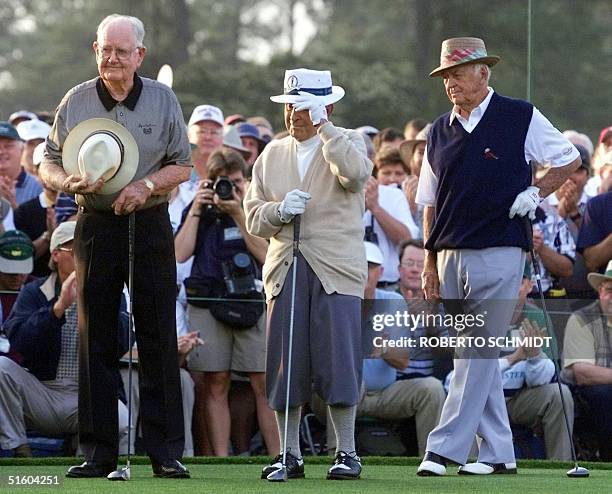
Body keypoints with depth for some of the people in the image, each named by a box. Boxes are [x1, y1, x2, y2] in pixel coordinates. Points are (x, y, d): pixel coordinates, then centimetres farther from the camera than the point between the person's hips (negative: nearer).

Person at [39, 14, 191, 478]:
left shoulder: (162, 99, 3)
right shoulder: (76, 101, 4)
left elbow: (182, 165, 5)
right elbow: (49, 164, 8)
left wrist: (147, 185, -13)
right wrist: (67, 181, -14)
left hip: (150, 225, -1)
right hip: (96, 226, 1)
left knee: (159, 339, -2)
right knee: (95, 339, 1)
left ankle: (167, 452, 1)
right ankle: (98, 452, 5)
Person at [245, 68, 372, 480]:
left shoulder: (347, 143, 6)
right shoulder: (272, 155, 18)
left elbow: (357, 173, -19)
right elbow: (253, 216, 13)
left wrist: (324, 128, -15)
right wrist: (279, 211, -8)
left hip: (336, 271, -4)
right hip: (286, 271, 4)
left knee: (338, 363, -8)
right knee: (285, 365, 2)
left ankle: (346, 452, 1)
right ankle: (289, 454, 9)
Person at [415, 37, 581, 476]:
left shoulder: (520, 118, -1)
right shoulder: (440, 131, 13)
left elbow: (570, 160, 9)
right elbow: (430, 203, 15)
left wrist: (535, 193, -5)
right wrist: (431, 263, 9)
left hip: (499, 253, -6)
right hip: (452, 256, 6)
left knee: (480, 354, -10)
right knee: (473, 355, 7)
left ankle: (446, 448, -13)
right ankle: (498, 453, 13)